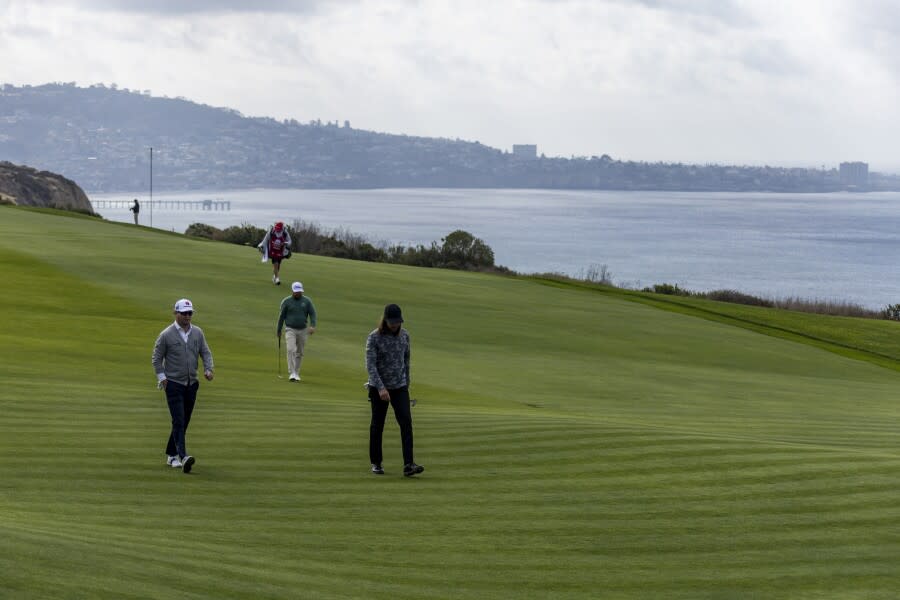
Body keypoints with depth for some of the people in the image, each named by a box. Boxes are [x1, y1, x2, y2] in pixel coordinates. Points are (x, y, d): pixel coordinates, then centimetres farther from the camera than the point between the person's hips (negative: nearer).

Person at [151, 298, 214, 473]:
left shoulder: (197, 333, 7)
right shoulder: (166, 335, -6)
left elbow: (206, 353, 9)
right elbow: (157, 357, 0)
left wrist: (208, 369, -8)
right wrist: (162, 377, -9)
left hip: (191, 384, 5)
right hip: (174, 384, -5)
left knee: (184, 422, 9)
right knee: (179, 421, -14)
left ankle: (171, 455, 21)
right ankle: (183, 457, -24)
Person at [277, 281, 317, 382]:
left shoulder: (307, 301, 0)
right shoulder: (286, 301, -4)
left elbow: (312, 314, -2)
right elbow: (281, 316, 3)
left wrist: (312, 326, -19)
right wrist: (278, 331, 7)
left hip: (302, 330, 2)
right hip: (290, 330, -2)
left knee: (299, 353, 8)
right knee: (291, 350, -19)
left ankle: (296, 373, 20)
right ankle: (292, 374, -22)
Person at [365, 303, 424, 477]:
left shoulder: (404, 335, 1)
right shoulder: (374, 337, -13)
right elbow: (370, 365, -18)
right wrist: (381, 388, -26)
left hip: (400, 387, 3)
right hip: (378, 388, -3)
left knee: (406, 422, -12)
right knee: (377, 425, 7)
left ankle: (408, 464, -17)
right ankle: (376, 463, 22)